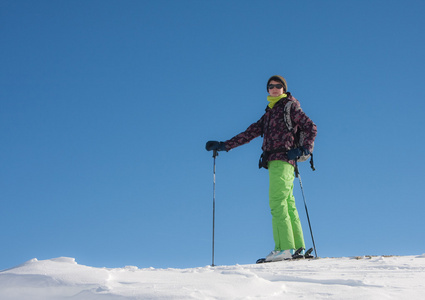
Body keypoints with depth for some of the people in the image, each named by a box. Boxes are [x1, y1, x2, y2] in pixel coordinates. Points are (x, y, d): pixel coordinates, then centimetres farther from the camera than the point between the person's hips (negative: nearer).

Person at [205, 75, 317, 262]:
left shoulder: (290, 106, 4)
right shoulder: (269, 113, 25)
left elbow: (311, 128, -1)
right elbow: (251, 133, 21)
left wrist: (303, 149, -15)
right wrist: (224, 145, 15)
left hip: (282, 159, -8)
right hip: (275, 162, 8)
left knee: (277, 203, -15)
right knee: (288, 205, 5)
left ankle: (284, 247, -17)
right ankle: (298, 247, 6)